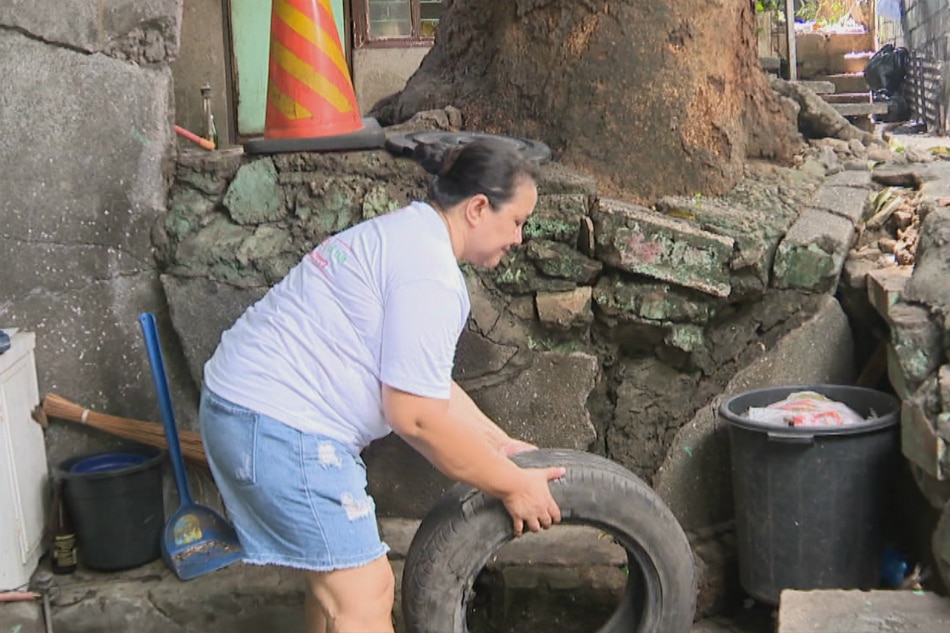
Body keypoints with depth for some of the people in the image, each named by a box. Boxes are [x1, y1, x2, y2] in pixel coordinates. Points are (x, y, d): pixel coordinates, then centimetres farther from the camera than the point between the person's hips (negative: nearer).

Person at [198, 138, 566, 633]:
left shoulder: (407, 235, 15)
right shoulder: (430, 274, -18)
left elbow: (424, 384, 19)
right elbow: (418, 417, -19)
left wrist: (499, 444, 17)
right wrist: (511, 485, -9)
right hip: (281, 427, -11)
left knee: (334, 584, 21)